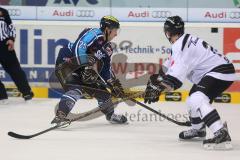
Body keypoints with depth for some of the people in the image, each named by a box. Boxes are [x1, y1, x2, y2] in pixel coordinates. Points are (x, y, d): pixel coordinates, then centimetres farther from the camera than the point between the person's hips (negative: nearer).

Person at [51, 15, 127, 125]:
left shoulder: (107, 48, 10)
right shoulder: (95, 34, -18)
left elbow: (106, 70, 17)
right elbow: (79, 47, -32)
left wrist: (114, 84, 9)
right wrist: (87, 66, -37)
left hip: (81, 68, 9)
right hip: (66, 62, -9)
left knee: (100, 89, 13)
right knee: (77, 88, -31)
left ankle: (110, 115, 33)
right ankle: (60, 115, -42)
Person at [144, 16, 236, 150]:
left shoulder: (181, 45, -18)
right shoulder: (184, 41, 14)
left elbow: (176, 75, -25)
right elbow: (171, 65, 22)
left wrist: (158, 88, -21)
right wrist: (157, 78, 18)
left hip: (221, 72, -11)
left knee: (197, 100, -28)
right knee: (193, 98, 26)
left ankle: (222, 135, -41)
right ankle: (198, 130, 51)